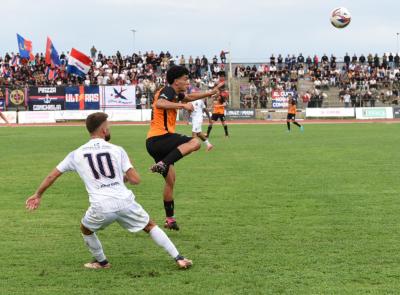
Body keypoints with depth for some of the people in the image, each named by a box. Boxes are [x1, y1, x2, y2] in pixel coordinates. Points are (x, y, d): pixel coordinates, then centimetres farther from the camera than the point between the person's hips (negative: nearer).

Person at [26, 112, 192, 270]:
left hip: (100, 208, 0)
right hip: (125, 202, 0)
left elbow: (52, 176, 17)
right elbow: (135, 180, 2)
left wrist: (38, 195, 31)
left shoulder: (77, 154, 11)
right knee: (150, 226, 19)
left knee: (86, 229, 31)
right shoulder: (117, 150, 6)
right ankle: (178, 259, 14)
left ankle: (102, 262, 38)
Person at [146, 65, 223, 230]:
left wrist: (211, 92, 40)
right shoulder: (168, 91, -8)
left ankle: (170, 219, 23)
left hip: (153, 143, 10)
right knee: (194, 143, -25)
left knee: (170, 178, 17)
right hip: (160, 138, -10)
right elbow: (159, 104, -31)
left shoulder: (175, 93, 21)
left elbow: (190, 97, 40)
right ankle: (163, 164, -37)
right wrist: (182, 105, -26)